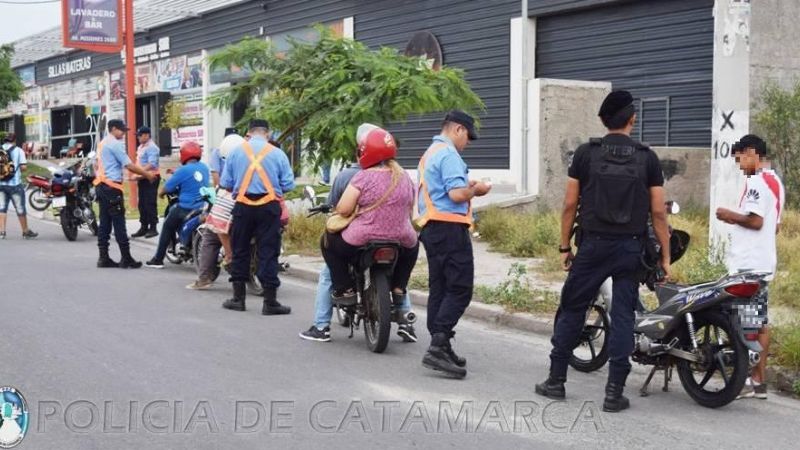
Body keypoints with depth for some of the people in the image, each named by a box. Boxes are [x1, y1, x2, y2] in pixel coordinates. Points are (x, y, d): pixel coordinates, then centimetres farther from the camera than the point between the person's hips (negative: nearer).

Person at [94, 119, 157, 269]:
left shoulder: (102, 144, 18)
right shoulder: (115, 144, -11)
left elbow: (96, 165, 22)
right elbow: (128, 165, -14)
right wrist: (147, 174, -8)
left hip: (101, 186, 9)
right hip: (112, 186, -9)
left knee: (104, 223, 8)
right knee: (119, 223, -7)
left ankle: (104, 258, 8)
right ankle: (126, 258, -6)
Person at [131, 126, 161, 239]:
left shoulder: (152, 148, -14)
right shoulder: (141, 147, 17)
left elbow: (152, 164, -24)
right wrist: (137, 176, 14)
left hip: (151, 179, -10)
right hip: (142, 179, 10)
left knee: (150, 204, -9)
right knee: (142, 204, 12)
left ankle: (153, 228, -5)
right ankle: (144, 227, 18)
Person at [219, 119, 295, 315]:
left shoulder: (236, 152, 3)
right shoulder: (277, 153, -1)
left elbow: (225, 183, 2)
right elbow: (288, 184, -3)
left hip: (243, 207, 1)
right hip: (269, 206, -1)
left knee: (240, 251, 12)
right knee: (268, 253, 2)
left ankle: (238, 298, 18)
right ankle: (270, 302, 2)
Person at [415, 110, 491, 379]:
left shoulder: (429, 154, 21)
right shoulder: (448, 154, -11)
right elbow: (457, 194, -21)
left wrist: (466, 186, 19)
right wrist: (475, 190, -3)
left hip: (431, 228, 10)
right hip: (450, 228, -10)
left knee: (439, 290, 10)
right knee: (460, 289, -10)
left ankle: (439, 348, 13)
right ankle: (439, 347, -17)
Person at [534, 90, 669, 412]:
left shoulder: (585, 153, 0)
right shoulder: (647, 158, 1)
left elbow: (570, 205, -1)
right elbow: (658, 211, -1)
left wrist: (564, 247, 8)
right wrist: (665, 256, 5)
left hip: (593, 246, 0)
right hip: (631, 247, 0)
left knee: (572, 309, 10)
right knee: (623, 316, 4)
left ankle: (556, 380, 16)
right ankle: (614, 392, 4)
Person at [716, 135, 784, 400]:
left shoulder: (756, 181, -13)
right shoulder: (776, 182, 19)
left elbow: (755, 220, -23)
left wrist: (731, 216, -8)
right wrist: (738, 220, 20)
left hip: (748, 264, -10)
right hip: (764, 263, 10)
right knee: (760, 323, 10)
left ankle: (743, 380, -4)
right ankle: (758, 381, 14)